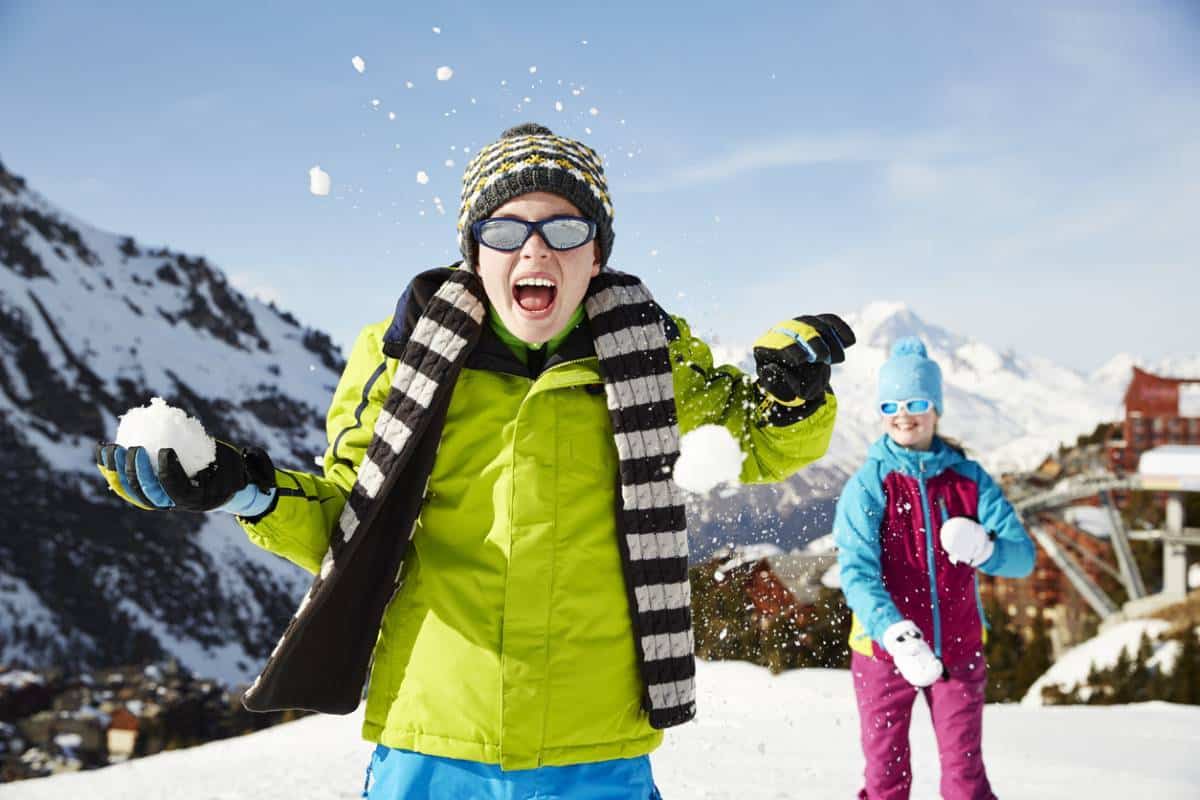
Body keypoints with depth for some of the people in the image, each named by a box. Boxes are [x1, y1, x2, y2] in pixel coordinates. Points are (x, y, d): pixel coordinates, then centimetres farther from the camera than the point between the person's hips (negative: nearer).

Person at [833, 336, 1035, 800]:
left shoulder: (969, 479, 1)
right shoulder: (867, 486, -6)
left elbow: (1022, 556, -7)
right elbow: (856, 573, -18)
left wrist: (982, 547, -30)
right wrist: (896, 635, -34)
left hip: (959, 651, 2)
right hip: (884, 652, -1)